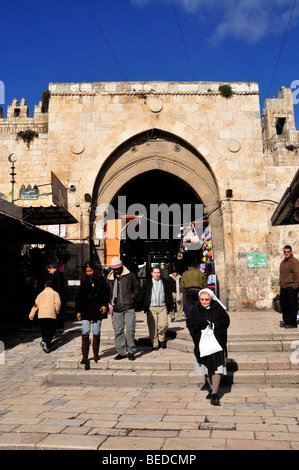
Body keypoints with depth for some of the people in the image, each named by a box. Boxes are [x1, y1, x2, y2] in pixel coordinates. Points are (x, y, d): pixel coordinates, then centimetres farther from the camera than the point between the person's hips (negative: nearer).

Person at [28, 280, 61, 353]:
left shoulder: (41, 294, 17)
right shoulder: (55, 293, 8)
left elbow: (36, 304, 12)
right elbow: (58, 303, -7)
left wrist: (31, 314, 14)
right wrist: (57, 311, 7)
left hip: (41, 315, 3)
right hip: (51, 314, -3)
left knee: (44, 330, 13)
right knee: (51, 330, -3)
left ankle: (47, 345, 15)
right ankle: (44, 342, -24)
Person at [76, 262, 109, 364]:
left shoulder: (101, 280, 3)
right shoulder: (84, 282, 7)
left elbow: (105, 293, 3)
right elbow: (79, 297, 10)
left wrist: (105, 305, -10)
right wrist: (78, 311, 7)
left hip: (98, 310, -1)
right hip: (86, 311, 1)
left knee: (96, 333, 5)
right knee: (85, 333, -6)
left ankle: (96, 354, 17)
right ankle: (84, 355, 1)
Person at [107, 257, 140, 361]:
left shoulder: (130, 275, 3)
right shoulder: (110, 278, 10)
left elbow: (136, 287, 10)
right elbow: (108, 291, 20)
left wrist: (132, 298, 0)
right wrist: (111, 302, 9)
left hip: (129, 307, -3)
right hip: (117, 309, 3)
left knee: (130, 329, -6)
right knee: (118, 331, 5)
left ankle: (131, 351, 6)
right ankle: (121, 352, 15)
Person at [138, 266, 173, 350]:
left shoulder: (165, 283, 11)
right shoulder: (148, 283, 7)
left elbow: (169, 295, 16)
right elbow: (141, 294, 9)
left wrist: (170, 306, 11)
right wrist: (142, 305, 2)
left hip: (163, 307, 1)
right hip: (151, 308, -1)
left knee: (164, 324, -10)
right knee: (152, 327, -2)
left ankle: (161, 339, 17)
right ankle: (155, 344, 11)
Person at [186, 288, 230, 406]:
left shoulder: (218, 308, -5)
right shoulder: (195, 309, 0)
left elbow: (226, 321, -3)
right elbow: (189, 323, -2)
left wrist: (214, 324, -19)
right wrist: (200, 325, -20)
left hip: (217, 342, -2)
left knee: (216, 367, -9)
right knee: (206, 367, 12)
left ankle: (214, 394, -5)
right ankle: (211, 389, 32)